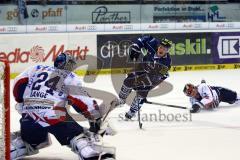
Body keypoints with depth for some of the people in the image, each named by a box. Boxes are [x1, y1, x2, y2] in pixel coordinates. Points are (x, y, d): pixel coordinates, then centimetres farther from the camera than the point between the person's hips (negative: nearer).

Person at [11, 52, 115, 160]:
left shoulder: (37, 69, 23)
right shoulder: (70, 77, 11)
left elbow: (19, 84, 16)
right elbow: (83, 100, 3)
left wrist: (22, 104, 30)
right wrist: (95, 119, 12)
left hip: (30, 114, 5)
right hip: (53, 114, -5)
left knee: (30, 138, 31)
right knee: (78, 135, -7)